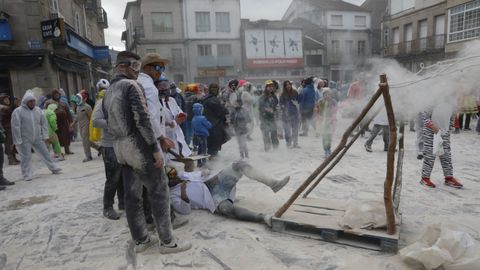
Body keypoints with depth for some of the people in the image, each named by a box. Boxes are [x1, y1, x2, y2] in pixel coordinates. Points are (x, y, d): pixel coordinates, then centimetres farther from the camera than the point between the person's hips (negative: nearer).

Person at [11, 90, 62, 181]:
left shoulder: (38, 110, 4)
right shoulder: (18, 112, -11)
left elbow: (43, 123, 8)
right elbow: (15, 127, -12)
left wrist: (45, 136, 2)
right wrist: (18, 141, -14)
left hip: (37, 138, 4)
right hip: (25, 139, -4)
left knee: (45, 153, 8)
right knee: (26, 157, 1)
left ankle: (53, 168, 18)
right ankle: (27, 175, 11)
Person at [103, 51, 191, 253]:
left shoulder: (108, 93, 16)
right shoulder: (132, 86, -12)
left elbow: (110, 123, 17)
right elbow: (142, 119, -21)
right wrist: (155, 149, -19)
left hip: (120, 148, 9)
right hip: (139, 145, -9)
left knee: (132, 194, 11)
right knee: (159, 192, -2)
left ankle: (140, 240, 19)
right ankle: (167, 241, 4)